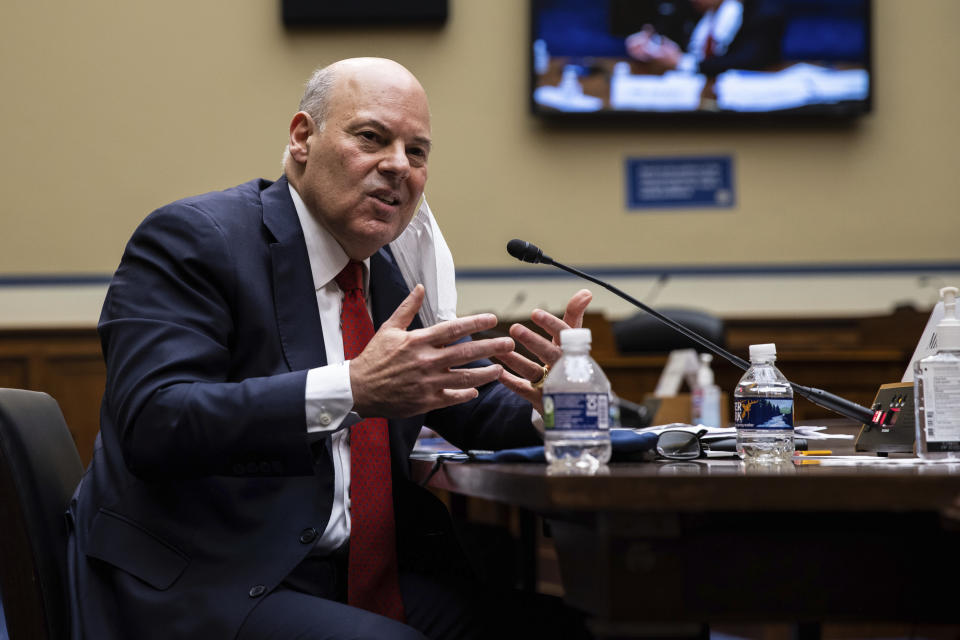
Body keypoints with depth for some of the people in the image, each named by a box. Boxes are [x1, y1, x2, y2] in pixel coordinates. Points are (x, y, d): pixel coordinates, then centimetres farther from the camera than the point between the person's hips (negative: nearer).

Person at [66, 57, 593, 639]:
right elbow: (153, 423, -23)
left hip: (372, 576, 7)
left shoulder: (398, 263, 15)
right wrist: (353, 390, -32)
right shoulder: (193, 240, -8)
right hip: (213, 587, -6)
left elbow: (470, 405, 19)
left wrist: (548, 400, -6)